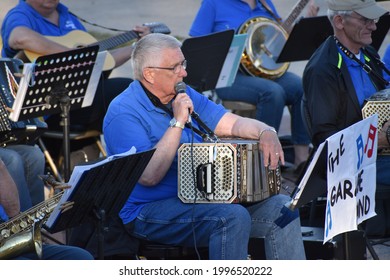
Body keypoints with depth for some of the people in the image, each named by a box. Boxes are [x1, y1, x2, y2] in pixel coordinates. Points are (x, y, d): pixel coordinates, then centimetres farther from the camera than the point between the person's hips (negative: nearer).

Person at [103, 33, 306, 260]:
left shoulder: (184, 95, 11)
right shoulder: (124, 113, -13)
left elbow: (233, 123, 10)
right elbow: (148, 176, -23)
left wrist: (266, 133, -12)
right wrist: (178, 122, -21)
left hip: (203, 197, 8)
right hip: (149, 212, -8)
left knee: (282, 207, -6)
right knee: (233, 216, -31)